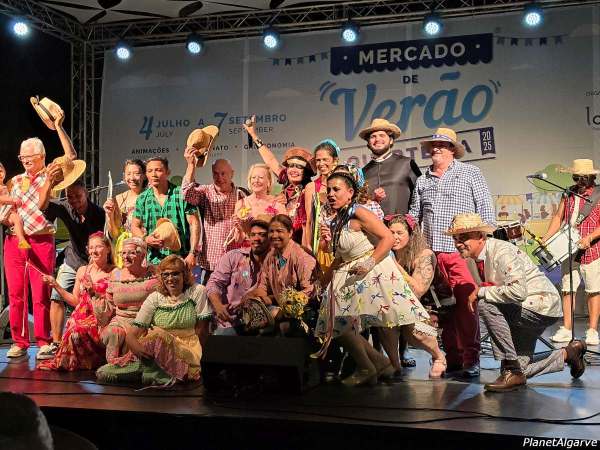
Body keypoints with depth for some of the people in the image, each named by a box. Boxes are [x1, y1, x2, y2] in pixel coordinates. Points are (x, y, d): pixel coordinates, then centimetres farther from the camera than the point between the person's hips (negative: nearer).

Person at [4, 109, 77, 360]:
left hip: (42, 241, -4)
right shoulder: (15, 181, 17)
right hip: (14, 240, 4)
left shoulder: (51, 175, 4)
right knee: (15, 293, 4)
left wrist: (58, 127, -12)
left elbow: (71, 156, -9)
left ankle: (44, 342, 7)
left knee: (41, 294, -2)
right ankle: (19, 342, 11)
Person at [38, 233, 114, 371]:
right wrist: (56, 285, 10)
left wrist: (93, 292, -12)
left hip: (100, 320, -3)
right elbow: (75, 301, 15)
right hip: (81, 317, 3)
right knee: (74, 327, -29)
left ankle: (64, 362, -8)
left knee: (78, 330, -30)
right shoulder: (82, 270, 14)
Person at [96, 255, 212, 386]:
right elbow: (131, 334, -7)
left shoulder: (198, 292, 0)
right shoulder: (155, 298, 3)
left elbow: (200, 330, -1)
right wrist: (135, 346, -29)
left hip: (188, 351, -2)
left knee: (157, 335, -30)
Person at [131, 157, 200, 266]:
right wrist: (145, 239, -6)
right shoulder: (142, 199, 8)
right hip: (154, 260, 3)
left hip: (181, 258, -3)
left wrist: (192, 253, -12)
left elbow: (194, 224, -4)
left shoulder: (181, 195, -2)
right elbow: (135, 226, 15)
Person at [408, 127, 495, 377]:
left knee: (466, 304, -11)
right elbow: (414, 214, 23)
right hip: (431, 253, 4)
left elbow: (486, 209, 3)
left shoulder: (470, 173, 8)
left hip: (461, 252, -4)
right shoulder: (422, 180, 19)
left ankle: (471, 359, -4)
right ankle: (452, 357, 13)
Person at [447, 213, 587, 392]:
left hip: (542, 306, -9)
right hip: (524, 310, 9)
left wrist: (481, 292, -27)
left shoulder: (501, 251, -23)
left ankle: (512, 371, -21)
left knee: (487, 305, -30)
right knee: (520, 370, 7)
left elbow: (518, 291, -35)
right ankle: (567, 353, 30)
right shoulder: (480, 257, 4)